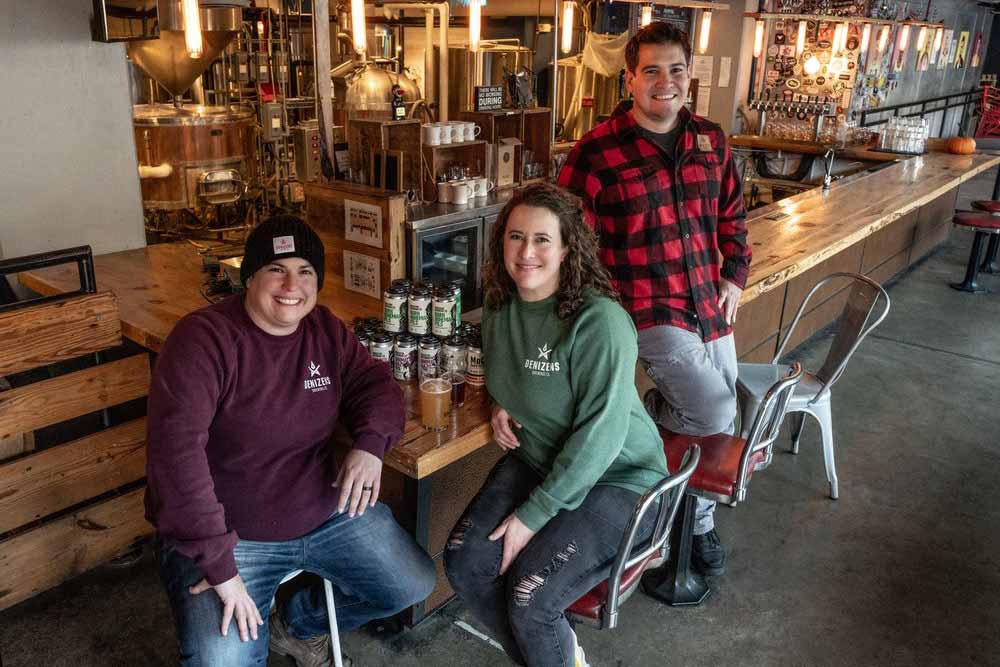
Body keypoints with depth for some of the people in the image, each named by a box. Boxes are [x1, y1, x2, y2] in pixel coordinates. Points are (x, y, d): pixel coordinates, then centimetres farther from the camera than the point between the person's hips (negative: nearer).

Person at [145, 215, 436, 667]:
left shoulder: (326, 330, -1)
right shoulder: (203, 339, -21)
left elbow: (375, 383, 6)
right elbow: (176, 448, -28)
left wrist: (370, 443, -19)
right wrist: (219, 566, -30)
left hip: (326, 512, 6)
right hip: (227, 535, -5)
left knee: (412, 587, 9)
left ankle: (297, 625, 31)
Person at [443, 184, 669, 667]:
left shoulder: (600, 322, -23)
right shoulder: (500, 306, 0)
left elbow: (600, 433, -23)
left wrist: (533, 515, -20)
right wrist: (501, 407, -3)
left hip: (616, 478, -6)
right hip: (537, 460, 7)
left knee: (529, 596, -20)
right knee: (464, 563, -10)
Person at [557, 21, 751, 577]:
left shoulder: (711, 140, 6)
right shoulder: (596, 151, -12)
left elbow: (732, 216, 18)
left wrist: (734, 277, 7)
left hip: (712, 308, 7)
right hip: (650, 313, -6)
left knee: (717, 428, 14)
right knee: (715, 412, -19)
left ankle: (700, 522, 39)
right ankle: (643, 415, 14)